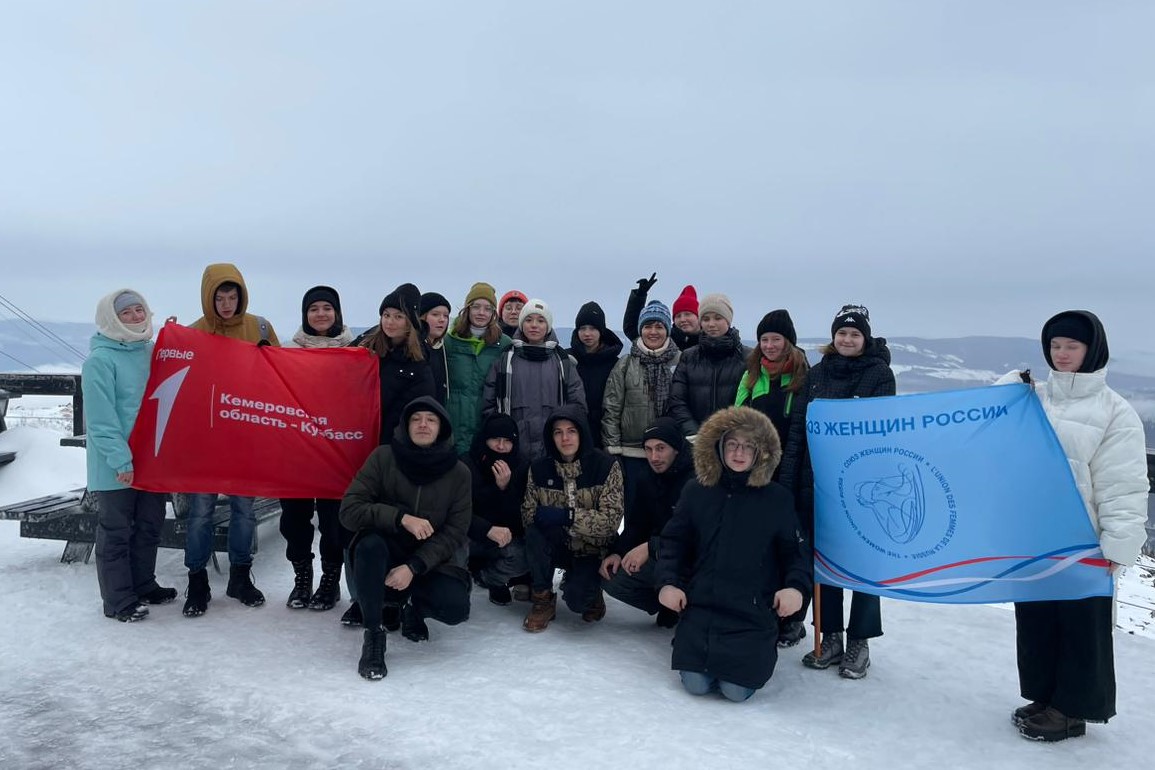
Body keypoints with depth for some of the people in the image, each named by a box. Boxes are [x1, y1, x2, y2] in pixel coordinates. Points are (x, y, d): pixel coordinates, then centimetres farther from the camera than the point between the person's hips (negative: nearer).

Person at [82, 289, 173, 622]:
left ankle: (143, 585, 32)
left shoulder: (152, 351, 7)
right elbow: (101, 417, -17)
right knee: (116, 531, 4)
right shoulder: (99, 360, -12)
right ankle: (118, 600, 14)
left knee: (150, 524, 16)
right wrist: (120, 459, -20)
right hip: (116, 466, -7)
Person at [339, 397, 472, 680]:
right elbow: (349, 510, -16)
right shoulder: (383, 458, -9)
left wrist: (413, 567, -21)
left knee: (456, 608, -25)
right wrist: (401, 517, -28)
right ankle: (374, 634, -15)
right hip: (386, 554, -1)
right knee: (370, 544, -35)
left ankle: (410, 604, 12)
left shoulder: (459, 472, -6)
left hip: (432, 559, 1)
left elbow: (454, 532, -8)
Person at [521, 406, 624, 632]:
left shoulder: (606, 465, -14)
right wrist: (540, 515, -29)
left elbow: (611, 519, -20)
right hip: (557, 547, 3)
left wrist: (568, 516, -31)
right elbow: (527, 513, -5)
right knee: (534, 532, -30)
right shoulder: (539, 467, -4)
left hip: (592, 551, -3)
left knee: (576, 601, -28)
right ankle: (543, 599, -10)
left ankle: (589, 589, 10)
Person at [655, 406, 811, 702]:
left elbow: (796, 550, 4)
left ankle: (762, 650, 23)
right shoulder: (696, 491, 5)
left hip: (754, 611, -1)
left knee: (737, 689, -9)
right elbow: (673, 541, 9)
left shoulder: (778, 498, 1)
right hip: (701, 605, 2)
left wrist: (796, 586, -14)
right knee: (695, 684, -7)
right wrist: (669, 581, -5)